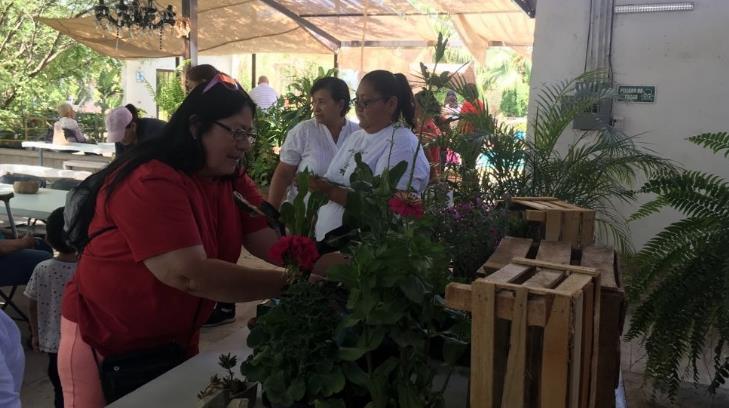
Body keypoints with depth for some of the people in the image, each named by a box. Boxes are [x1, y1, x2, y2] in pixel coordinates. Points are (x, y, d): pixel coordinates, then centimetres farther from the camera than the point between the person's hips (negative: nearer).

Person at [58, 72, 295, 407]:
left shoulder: (232, 181, -3)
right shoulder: (150, 182, -27)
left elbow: (273, 242, -11)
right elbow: (189, 275, -37)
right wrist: (290, 283, -39)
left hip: (177, 338, 7)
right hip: (105, 341, -7)